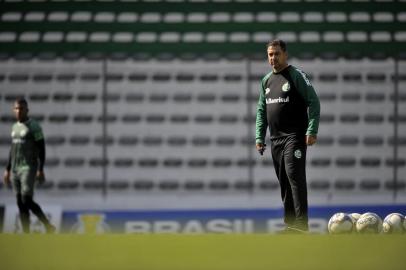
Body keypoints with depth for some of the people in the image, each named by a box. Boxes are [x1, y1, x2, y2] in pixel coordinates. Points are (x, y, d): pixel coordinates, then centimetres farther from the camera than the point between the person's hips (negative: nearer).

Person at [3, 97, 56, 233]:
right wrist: (8, 169, 18)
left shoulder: (34, 127, -7)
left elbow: (41, 149, -10)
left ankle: (48, 226, -3)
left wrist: (40, 170, -18)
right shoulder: (15, 127, 15)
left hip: (29, 168, -7)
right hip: (15, 170, 7)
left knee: (27, 201, -17)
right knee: (20, 203, 3)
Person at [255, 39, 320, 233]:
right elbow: (261, 111, 22)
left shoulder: (296, 75, -3)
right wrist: (259, 137, 13)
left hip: (294, 137, -7)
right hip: (275, 139, 7)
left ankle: (301, 225, -20)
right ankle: (289, 226, 13)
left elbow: (313, 102, -8)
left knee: (295, 177, -16)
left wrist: (311, 131, -16)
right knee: (284, 183, 8)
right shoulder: (266, 81, 17)